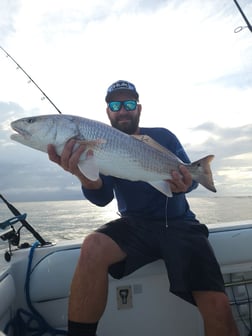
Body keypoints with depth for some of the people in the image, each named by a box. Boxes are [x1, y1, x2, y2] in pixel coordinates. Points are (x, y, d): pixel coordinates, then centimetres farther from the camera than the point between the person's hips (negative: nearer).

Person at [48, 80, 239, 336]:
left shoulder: (163, 136, 6)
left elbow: (190, 175, 4)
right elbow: (103, 197, -8)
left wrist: (184, 184, -22)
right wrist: (85, 177, -32)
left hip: (178, 222, 1)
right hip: (135, 225, 0)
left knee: (217, 306, -19)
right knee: (93, 247, -30)